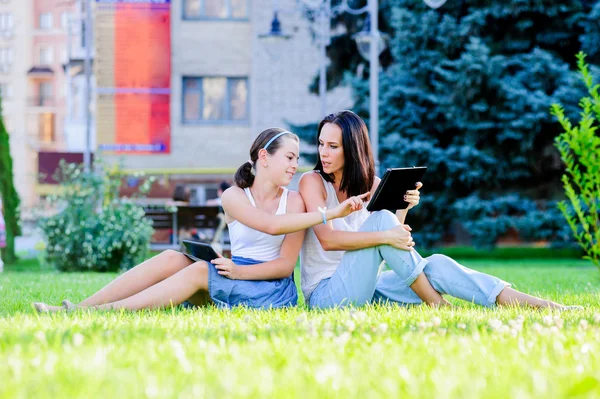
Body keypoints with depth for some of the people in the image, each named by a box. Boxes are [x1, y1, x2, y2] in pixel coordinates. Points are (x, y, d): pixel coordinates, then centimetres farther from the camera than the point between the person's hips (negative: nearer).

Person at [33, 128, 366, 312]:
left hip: (272, 292, -3)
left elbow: (286, 263, -6)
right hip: (234, 281, 3)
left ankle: (101, 313, -34)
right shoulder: (233, 197, 5)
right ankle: (81, 308, -27)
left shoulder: (294, 201, 1)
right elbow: (271, 225, -14)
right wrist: (329, 214, -22)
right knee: (171, 259, -19)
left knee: (198, 272, -27)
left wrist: (240, 271, -20)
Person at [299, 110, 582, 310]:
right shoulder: (312, 182, -6)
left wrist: (402, 210, -11)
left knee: (437, 265, -15)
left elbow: (393, 234, 6)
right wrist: (386, 235, -28)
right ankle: (435, 304, -17)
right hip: (326, 294, -5)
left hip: (364, 289, 5)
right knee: (380, 220, -25)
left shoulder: (369, 185, 11)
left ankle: (542, 306, -21)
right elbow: (328, 239, -21)